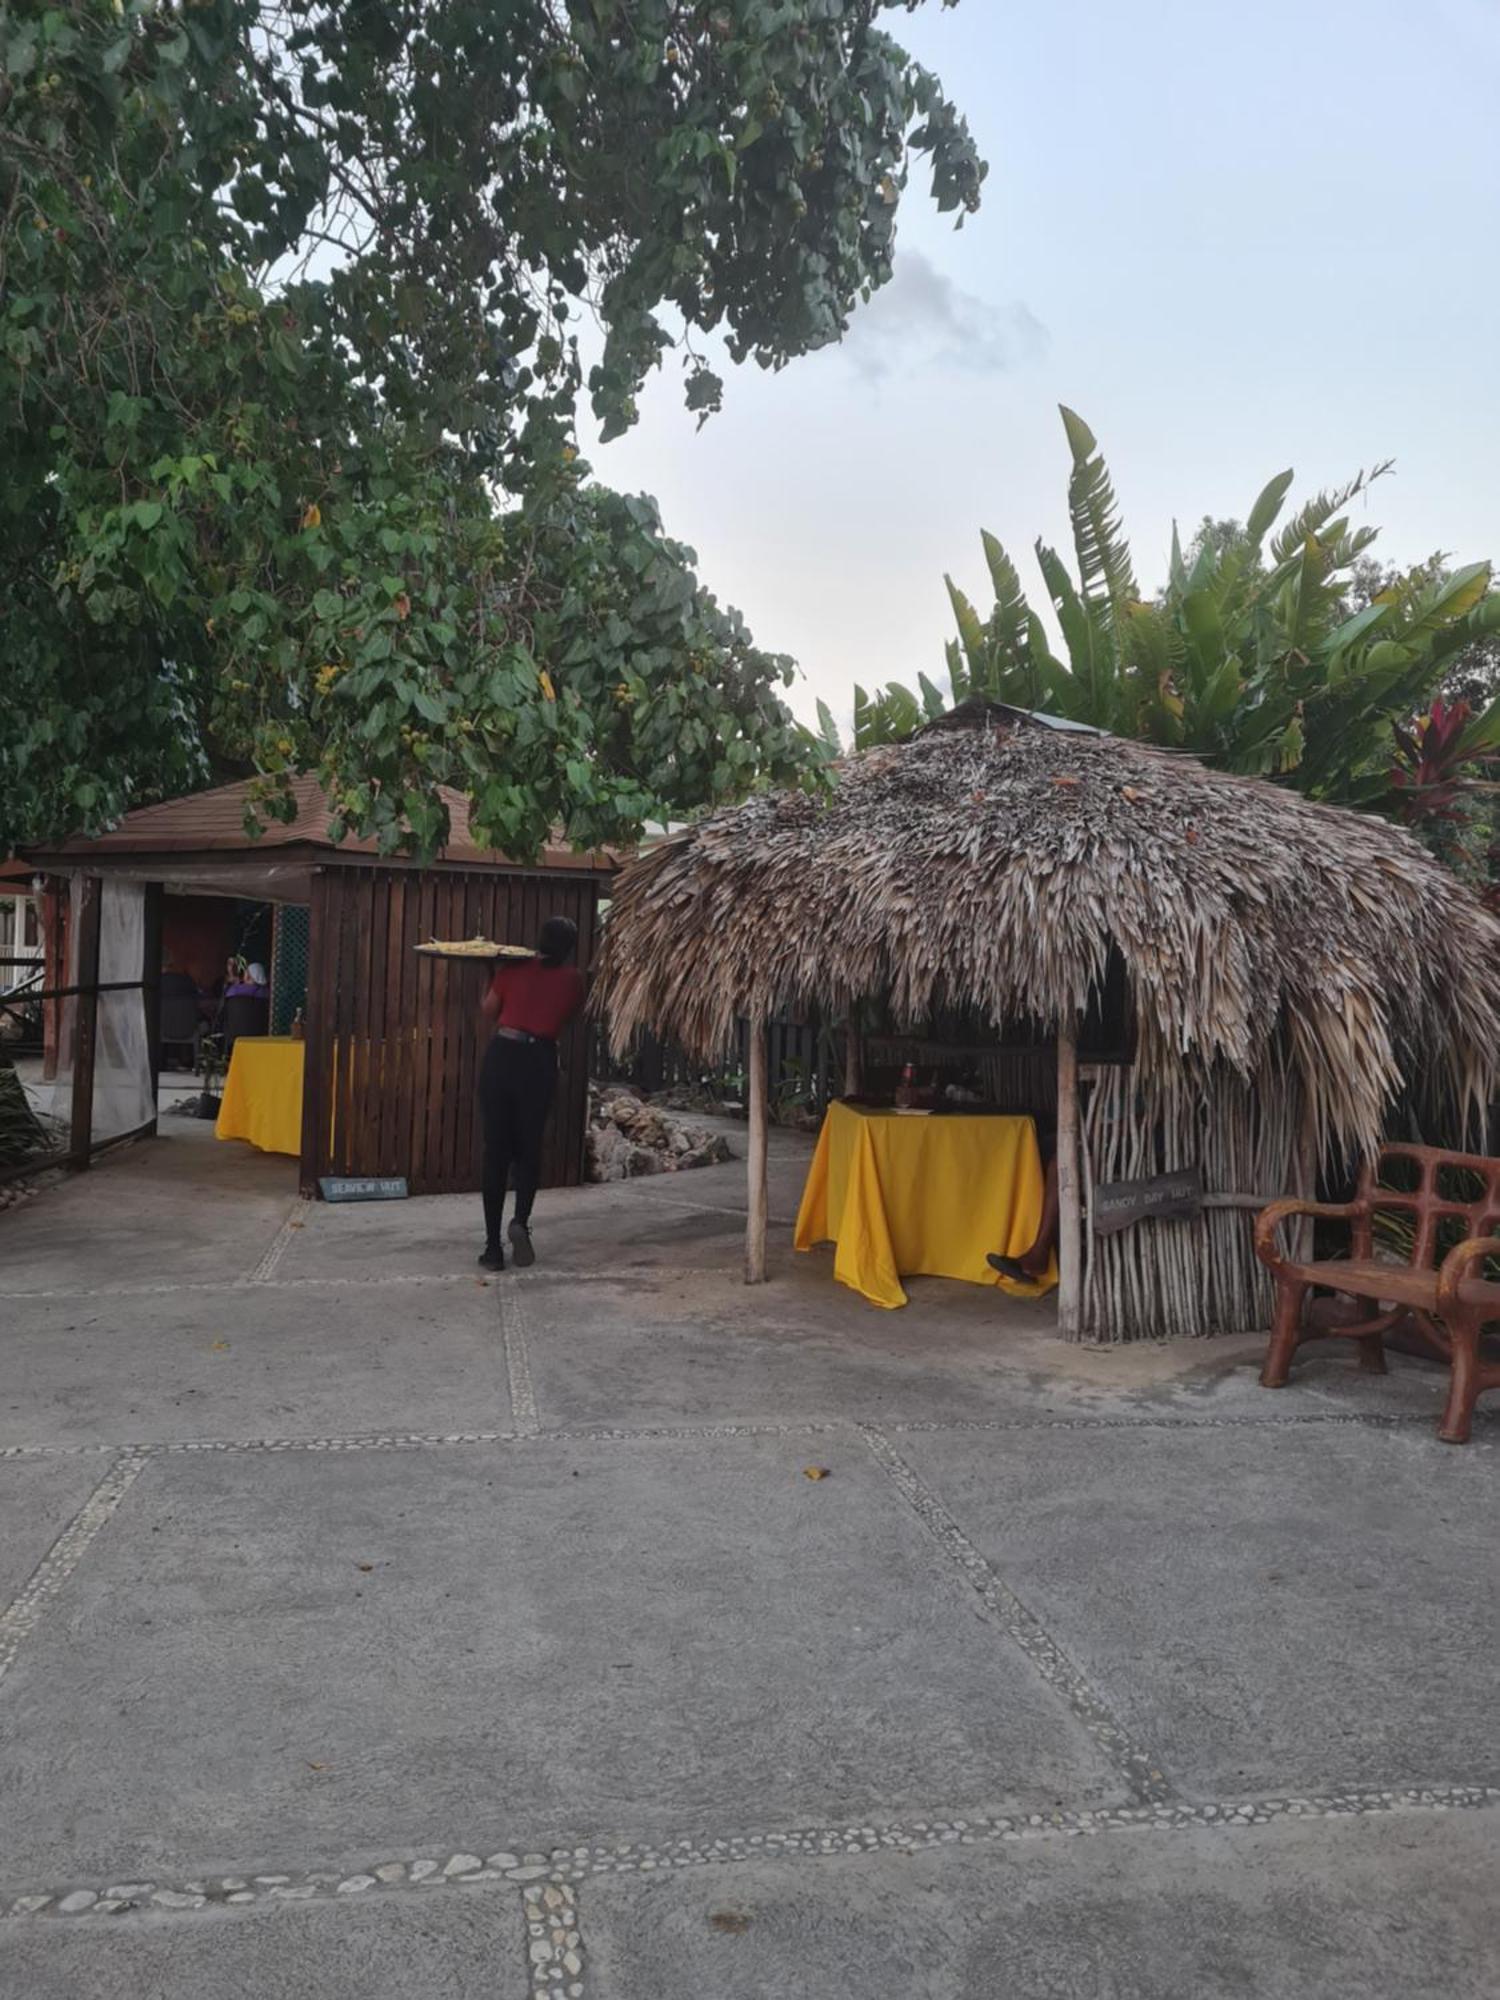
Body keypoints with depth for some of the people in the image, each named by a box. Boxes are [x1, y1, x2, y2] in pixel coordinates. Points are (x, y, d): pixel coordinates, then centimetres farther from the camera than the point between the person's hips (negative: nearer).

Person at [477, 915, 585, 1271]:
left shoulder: (514, 968, 7)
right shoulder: (572, 979, 5)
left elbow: (489, 1010, 18)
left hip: (500, 1057, 1)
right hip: (538, 1063, -1)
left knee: (495, 1151, 6)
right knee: (529, 1148, 16)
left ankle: (493, 1246, 6)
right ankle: (521, 1221, -8)